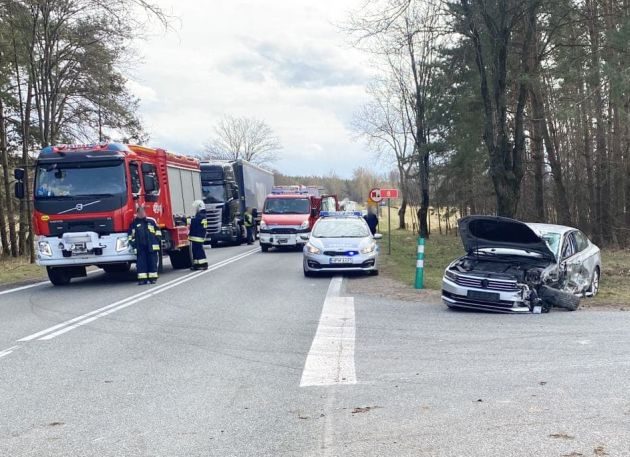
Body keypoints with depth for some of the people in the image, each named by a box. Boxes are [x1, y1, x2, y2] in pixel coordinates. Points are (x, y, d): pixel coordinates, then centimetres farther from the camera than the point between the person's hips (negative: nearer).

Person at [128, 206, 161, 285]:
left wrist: (157, 238, 5)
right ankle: (142, 278, 0)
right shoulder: (134, 223, 9)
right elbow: (131, 235, 14)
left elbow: (158, 230, 15)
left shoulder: (151, 221, 8)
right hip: (140, 247, 1)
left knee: (152, 262, 1)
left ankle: (153, 278, 6)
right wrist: (132, 242, 5)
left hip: (152, 246, 0)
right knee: (141, 263, -2)